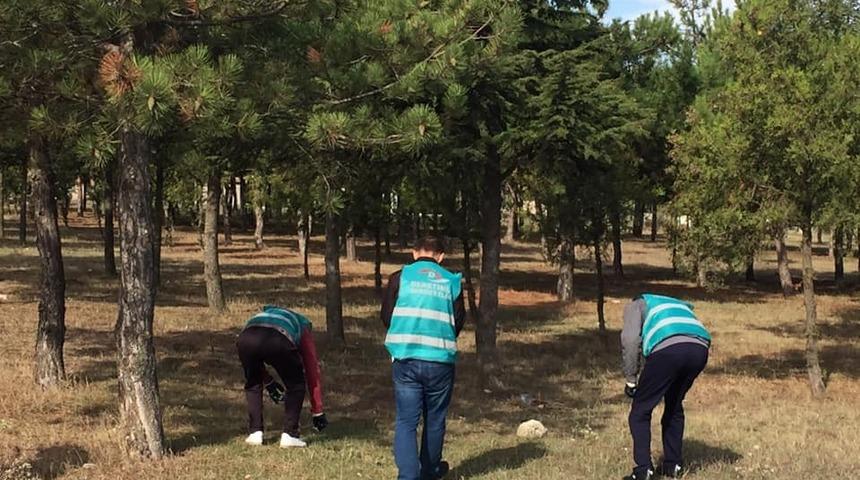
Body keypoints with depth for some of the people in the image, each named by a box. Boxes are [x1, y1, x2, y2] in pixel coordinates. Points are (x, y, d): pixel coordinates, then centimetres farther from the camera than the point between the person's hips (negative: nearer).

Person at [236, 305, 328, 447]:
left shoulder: (264, 314, 47)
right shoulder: (303, 327, 38)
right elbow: (313, 371, 36)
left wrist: (268, 382, 52)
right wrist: (318, 412, 39)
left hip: (246, 338, 3)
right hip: (278, 341, -3)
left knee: (252, 384, 31)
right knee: (295, 385, 22)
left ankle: (255, 434, 27)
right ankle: (289, 435, 16)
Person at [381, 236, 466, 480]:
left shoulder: (400, 277, 2)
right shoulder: (452, 282, 4)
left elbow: (386, 317, 4)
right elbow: (459, 322, 8)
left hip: (405, 359, -1)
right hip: (441, 360, 1)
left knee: (406, 421, 3)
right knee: (435, 419, 17)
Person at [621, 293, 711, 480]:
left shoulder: (636, 305, 27)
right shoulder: (679, 305, 43)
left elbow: (630, 339, 7)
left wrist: (630, 379, 12)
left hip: (668, 348, -5)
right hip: (700, 348, 5)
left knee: (640, 411, 10)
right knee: (674, 407, 27)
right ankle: (673, 465, 29)